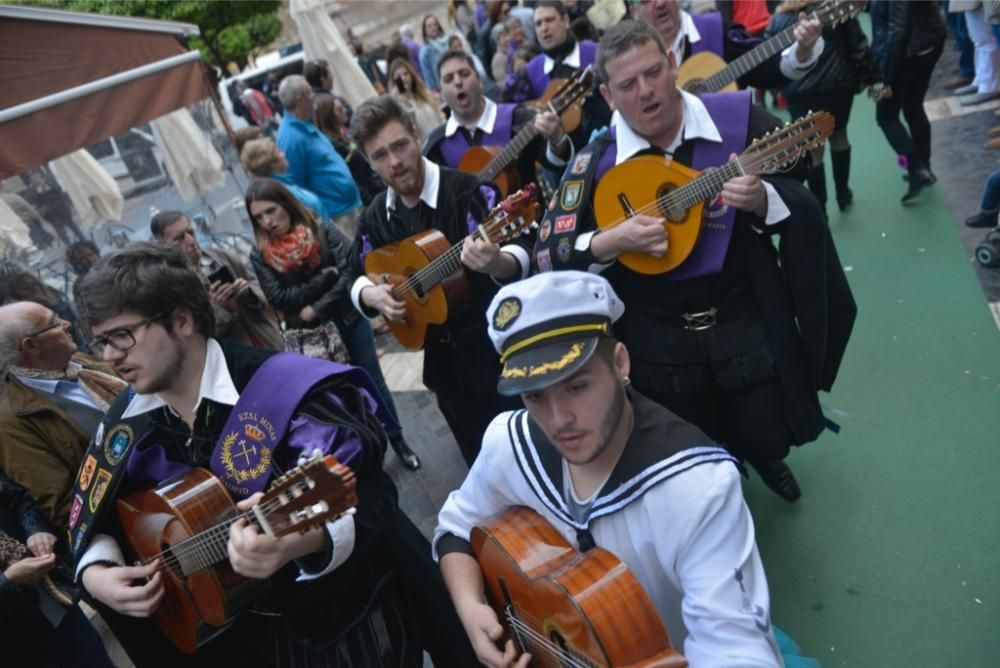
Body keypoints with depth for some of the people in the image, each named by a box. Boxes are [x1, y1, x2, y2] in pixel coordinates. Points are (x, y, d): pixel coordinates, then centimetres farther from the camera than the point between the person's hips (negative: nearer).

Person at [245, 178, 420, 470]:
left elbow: (352, 273, -15)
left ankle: (398, 441, 29)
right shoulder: (260, 256, -4)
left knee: (373, 381, 11)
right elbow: (278, 298, -13)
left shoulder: (324, 232, -7)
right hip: (308, 335, 1)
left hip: (347, 318, 0)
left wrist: (316, 308, -20)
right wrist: (326, 276, -17)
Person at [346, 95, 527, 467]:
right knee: (481, 461, 20)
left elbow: (520, 254, -26)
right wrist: (372, 295, -7)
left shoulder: (468, 191, -16)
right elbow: (357, 277, 16)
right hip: (443, 360, 5)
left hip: (498, 347, -5)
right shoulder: (375, 218, 3)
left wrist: (497, 262, -49)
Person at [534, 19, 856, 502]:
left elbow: (799, 202, -4)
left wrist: (761, 200, -26)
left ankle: (765, 460, 53)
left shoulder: (739, 118, -10)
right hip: (659, 341, 1)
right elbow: (548, 253, -9)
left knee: (770, 438, 14)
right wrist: (614, 239, -25)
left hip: (748, 321, 0)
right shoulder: (596, 162, -10)